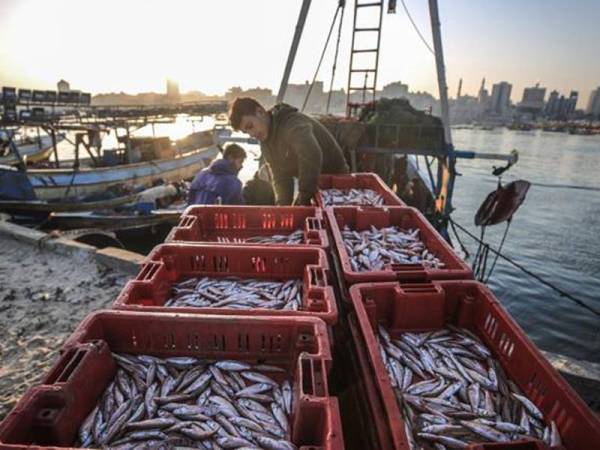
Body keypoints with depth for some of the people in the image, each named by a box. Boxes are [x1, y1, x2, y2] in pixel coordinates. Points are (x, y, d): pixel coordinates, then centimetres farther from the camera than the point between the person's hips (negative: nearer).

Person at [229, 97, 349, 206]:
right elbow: (280, 177, -2)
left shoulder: (292, 125, -29)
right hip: (313, 186, 8)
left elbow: (312, 155, -46)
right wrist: (283, 204, -19)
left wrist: (303, 198, -41)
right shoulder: (266, 144, 1)